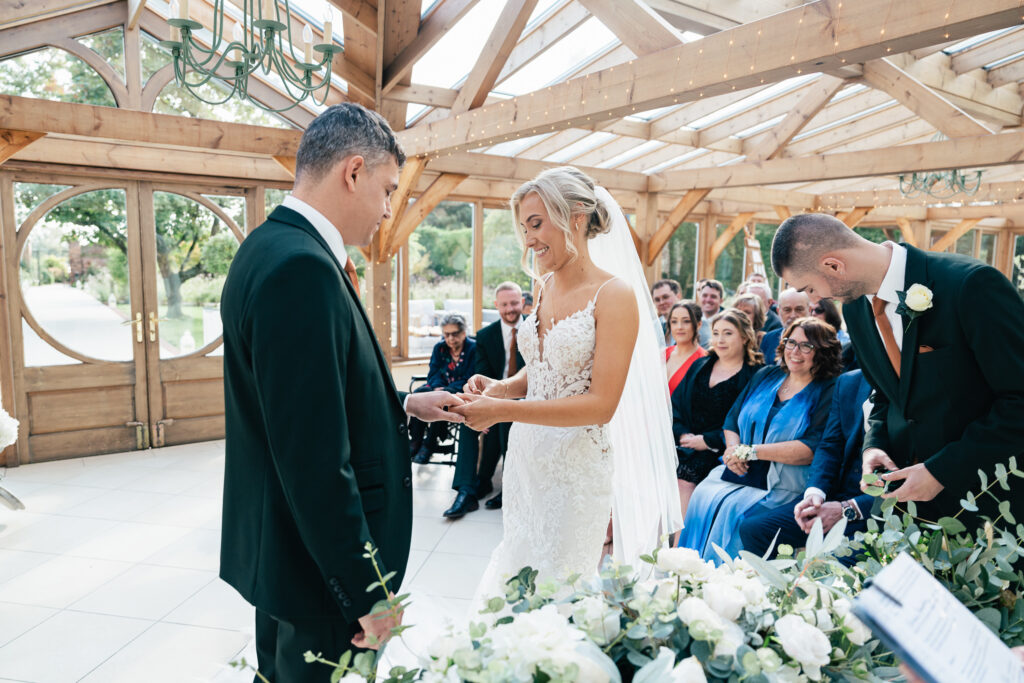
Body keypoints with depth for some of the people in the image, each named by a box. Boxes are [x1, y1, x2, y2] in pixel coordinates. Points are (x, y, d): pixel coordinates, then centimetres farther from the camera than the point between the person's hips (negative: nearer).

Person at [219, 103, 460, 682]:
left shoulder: (275, 247, 6)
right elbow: (317, 461, -28)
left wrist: (405, 405, 14)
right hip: (323, 563, -9)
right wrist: (368, 593, -20)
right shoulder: (300, 267, -26)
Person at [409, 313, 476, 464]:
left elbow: (469, 380, -13)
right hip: (440, 386, 5)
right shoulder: (439, 348, 9)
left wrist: (445, 390, -26)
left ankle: (430, 444, -26)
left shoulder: (473, 348, -7)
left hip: (460, 390, -5)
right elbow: (433, 373, 4)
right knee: (419, 393, -26)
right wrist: (437, 387, -20)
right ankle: (415, 441, -21)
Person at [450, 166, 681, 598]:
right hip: (527, 457, 6)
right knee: (511, 580, 16)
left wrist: (504, 410, -23)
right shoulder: (545, 288, 6)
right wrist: (498, 388, -4)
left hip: (577, 463, -6)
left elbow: (601, 404, -19)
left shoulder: (614, 294, -14)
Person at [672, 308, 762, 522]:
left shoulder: (754, 376, -1)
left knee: (684, 475, -26)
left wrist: (707, 441, -13)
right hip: (685, 444, 5)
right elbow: (676, 405, 15)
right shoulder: (700, 366, 18)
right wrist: (683, 434, -2)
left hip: (719, 452, -5)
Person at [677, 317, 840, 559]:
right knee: (703, 496, -20)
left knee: (734, 509, -28)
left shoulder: (828, 392, -3)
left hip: (784, 485, -5)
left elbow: (812, 449, -16)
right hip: (741, 472, 5)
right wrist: (734, 448, -7)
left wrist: (750, 451, -16)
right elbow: (732, 420, 16)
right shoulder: (766, 376, 14)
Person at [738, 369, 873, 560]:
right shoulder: (848, 382, 10)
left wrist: (848, 509, -20)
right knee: (751, 528, -8)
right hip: (840, 496, 6)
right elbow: (829, 448, 8)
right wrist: (815, 491, -11)